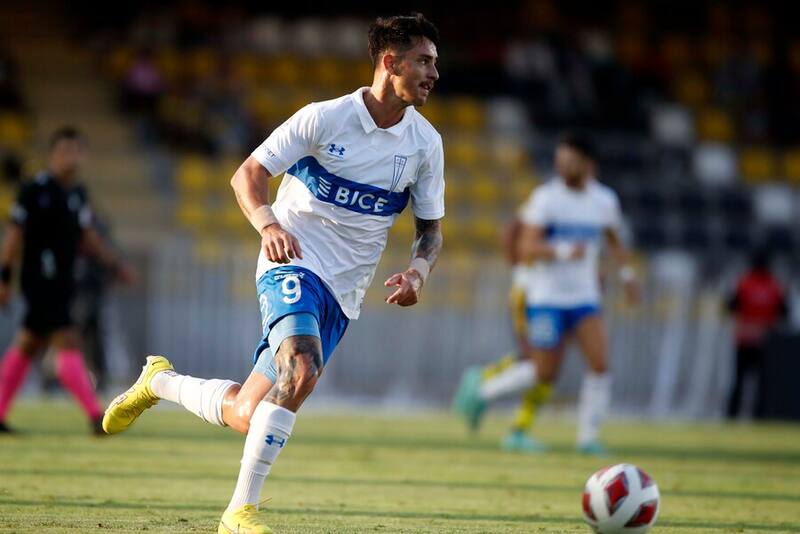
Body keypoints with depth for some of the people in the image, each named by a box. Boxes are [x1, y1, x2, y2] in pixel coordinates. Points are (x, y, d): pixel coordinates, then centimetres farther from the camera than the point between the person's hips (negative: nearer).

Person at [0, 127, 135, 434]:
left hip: (62, 284, 8)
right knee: (67, 343, -14)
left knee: (27, 345, 13)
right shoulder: (35, 190, -11)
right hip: (40, 281, -8)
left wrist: (116, 266, 11)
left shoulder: (78, 194, 12)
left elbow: (87, 237, 19)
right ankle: (96, 416, -19)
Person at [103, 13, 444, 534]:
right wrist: (269, 224, -26)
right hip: (293, 263, -5)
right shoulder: (325, 118, -9)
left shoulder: (426, 143, 3)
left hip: (343, 294, 5)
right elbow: (248, 174, -6)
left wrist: (417, 272, -10)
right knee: (301, 369, -34)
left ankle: (160, 381, 33)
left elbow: (431, 228, 12)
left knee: (246, 414, 3)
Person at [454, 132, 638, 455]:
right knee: (544, 373, -2)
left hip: (585, 298, 4)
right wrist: (563, 251, -30)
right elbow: (526, 249, -17)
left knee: (600, 364, -12)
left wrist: (626, 273, 17)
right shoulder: (545, 198, -12)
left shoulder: (605, 201, 5)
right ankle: (481, 391, 21)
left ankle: (588, 437, -2)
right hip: (547, 298, -4)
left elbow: (613, 239, 26)